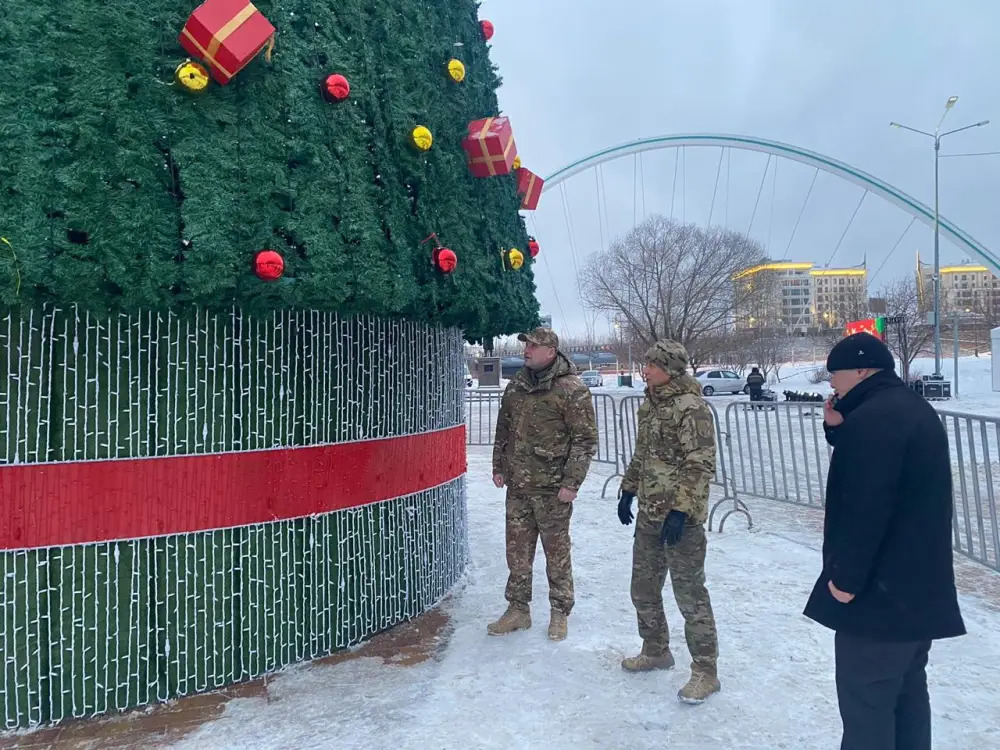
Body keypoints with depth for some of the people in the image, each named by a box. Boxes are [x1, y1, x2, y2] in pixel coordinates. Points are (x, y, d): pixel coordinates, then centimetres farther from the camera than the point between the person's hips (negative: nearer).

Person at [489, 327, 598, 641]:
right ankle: (518, 609, 27)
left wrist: (571, 483, -15)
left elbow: (585, 439, -12)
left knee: (557, 551, 8)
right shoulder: (516, 386, 9)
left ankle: (560, 613, 23)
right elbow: (503, 430, 18)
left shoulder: (572, 389, -11)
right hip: (517, 486, 6)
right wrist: (498, 466, 13)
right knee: (517, 551, 13)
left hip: (552, 488, -6)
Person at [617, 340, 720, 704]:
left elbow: (701, 466, -20)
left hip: (680, 517, -9)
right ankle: (656, 650, 38)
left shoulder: (691, 408, -17)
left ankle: (705, 671, 16)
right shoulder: (650, 404, 10)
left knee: (690, 593, 0)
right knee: (643, 587, 18)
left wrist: (681, 511, -23)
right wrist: (629, 490, 17)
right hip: (648, 514, 9)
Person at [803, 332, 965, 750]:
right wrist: (838, 429, 4)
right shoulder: (915, 410, 12)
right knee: (907, 690, 20)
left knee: (865, 698, 0)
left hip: (880, 590, -10)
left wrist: (846, 578, -18)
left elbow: (865, 507, -26)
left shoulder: (873, 418, -21)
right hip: (922, 585, 10)